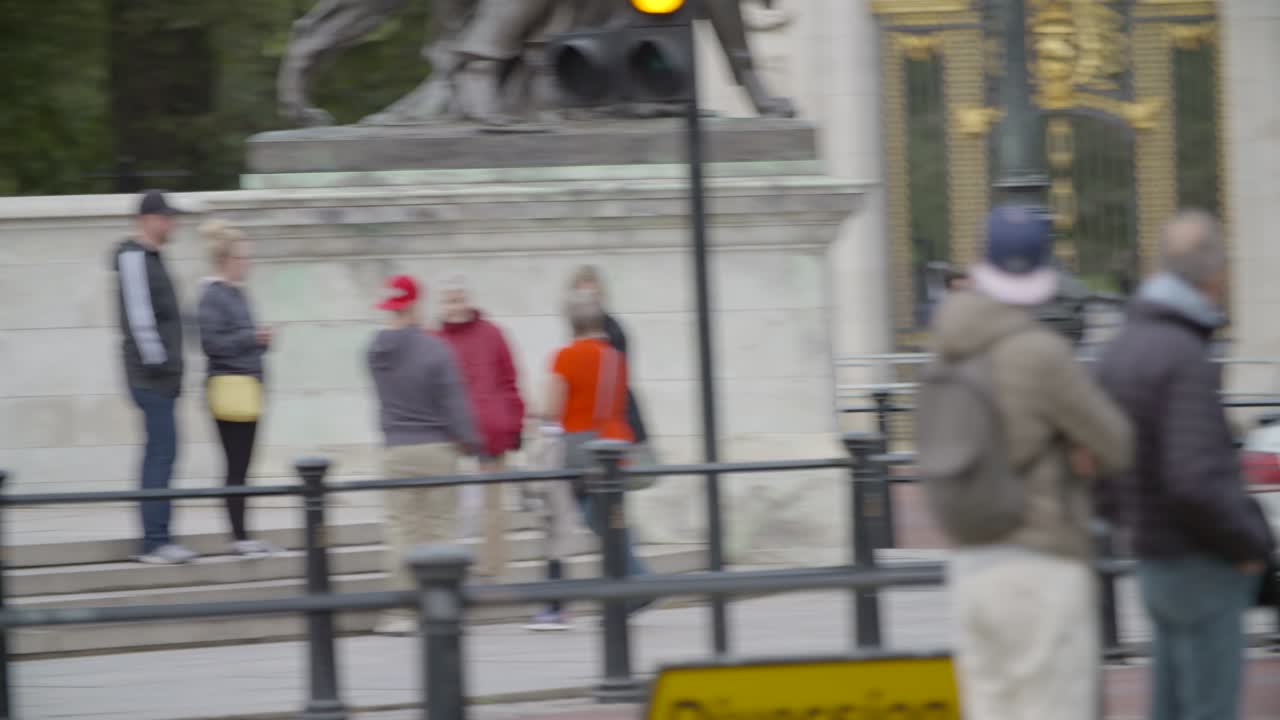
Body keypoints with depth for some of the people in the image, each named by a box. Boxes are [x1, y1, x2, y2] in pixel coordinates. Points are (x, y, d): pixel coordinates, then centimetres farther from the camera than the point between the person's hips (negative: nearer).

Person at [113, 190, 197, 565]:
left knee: (160, 453, 9)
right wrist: (157, 361, -19)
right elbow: (138, 314, -19)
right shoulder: (133, 258, -12)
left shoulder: (150, 258, 19)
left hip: (161, 376, 10)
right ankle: (155, 541, -12)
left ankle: (156, 540, 11)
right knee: (162, 453, -11)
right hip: (151, 376, -10)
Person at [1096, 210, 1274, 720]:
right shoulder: (1186, 362, -21)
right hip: (1203, 569, -9)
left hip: (1160, 565, 9)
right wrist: (1253, 543, -13)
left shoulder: (1123, 350, 8)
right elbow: (1197, 484, -28)